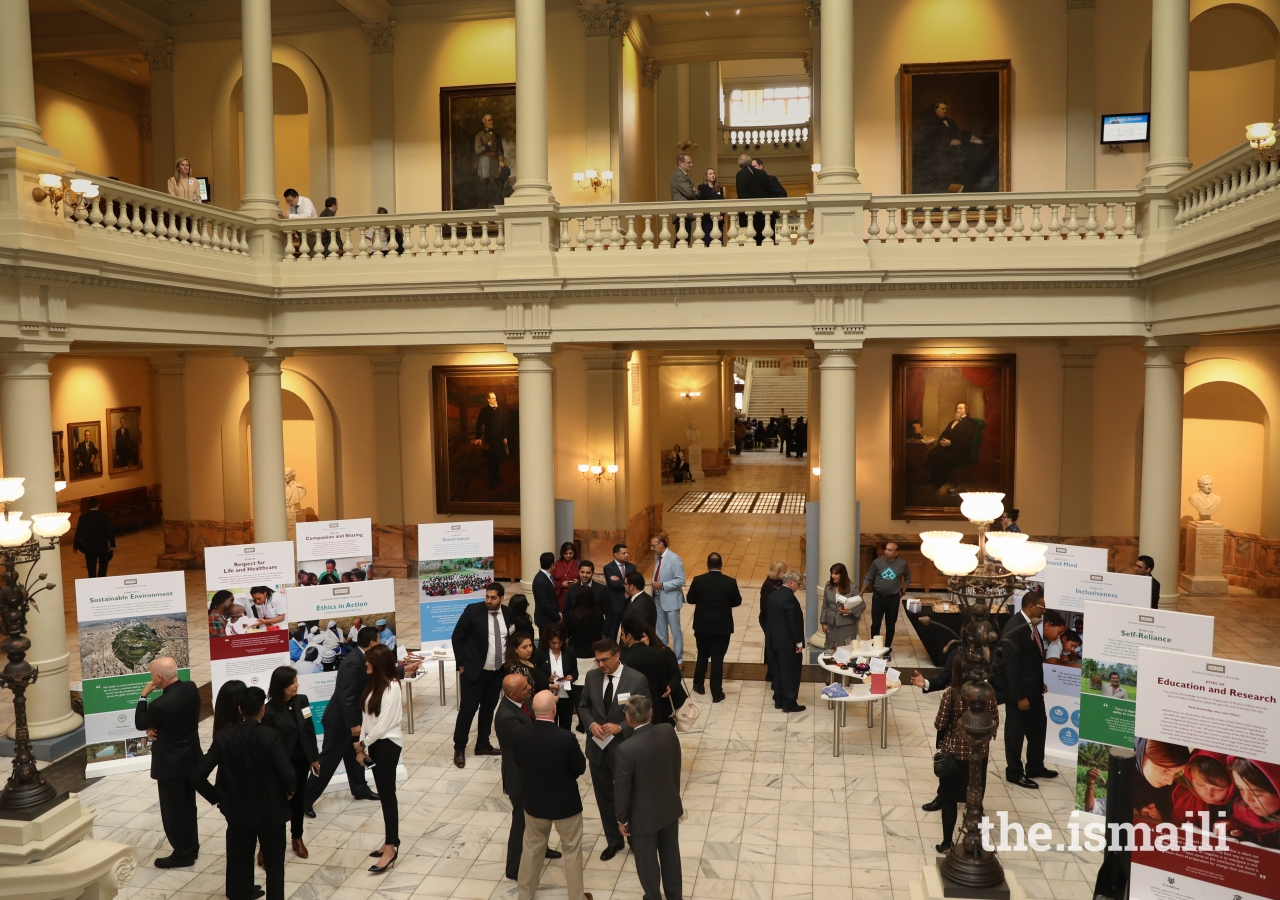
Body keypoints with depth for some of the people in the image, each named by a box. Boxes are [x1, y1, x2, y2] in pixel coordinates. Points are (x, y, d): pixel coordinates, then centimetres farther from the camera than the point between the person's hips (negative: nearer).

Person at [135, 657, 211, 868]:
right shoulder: (191, 688, -6)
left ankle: (182, 854, 19)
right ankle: (191, 848, 32)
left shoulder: (160, 704, -28)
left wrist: (144, 696, -6)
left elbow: (140, 724, -10)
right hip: (191, 757, 8)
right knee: (188, 806, 20)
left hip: (171, 763, -8)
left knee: (173, 810, 8)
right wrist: (156, 727, -4)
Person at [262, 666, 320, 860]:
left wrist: (314, 757, 7)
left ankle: (297, 838, 33)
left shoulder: (302, 700, -3)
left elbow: (310, 730, 4)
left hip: (301, 760, 5)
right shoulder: (270, 710, -18)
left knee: (298, 798, 17)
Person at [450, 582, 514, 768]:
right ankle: (459, 749, 13)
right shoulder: (473, 610, -13)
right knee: (468, 709, -1)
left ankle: (482, 745, 28)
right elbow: (457, 637, -8)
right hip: (474, 670, -4)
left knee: (488, 708, 14)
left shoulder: (508, 613, 0)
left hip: (498, 672, 4)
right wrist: (461, 665, -8)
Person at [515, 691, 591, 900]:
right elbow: (580, 768, -13)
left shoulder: (520, 735, -19)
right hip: (565, 802, -3)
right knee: (572, 850, 17)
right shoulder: (566, 738, -29)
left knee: (532, 848, 24)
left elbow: (519, 762, 1)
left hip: (533, 801, 4)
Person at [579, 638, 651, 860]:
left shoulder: (637, 679, -16)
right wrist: (591, 724, -13)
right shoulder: (592, 677, -3)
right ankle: (613, 841, 36)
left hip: (623, 749, -4)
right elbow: (583, 706, 8)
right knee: (604, 797, 17)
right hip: (597, 748, 4)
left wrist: (620, 727, -23)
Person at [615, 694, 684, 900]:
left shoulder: (627, 749, -31)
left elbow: (622, 788, -19)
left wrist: (622, 819, -3)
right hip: (670, 806, 5)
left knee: (647, 861, 18)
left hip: (644, 815, -5)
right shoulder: (668, 732, -15)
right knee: (670, 854, 25)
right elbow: (676, 767, 1)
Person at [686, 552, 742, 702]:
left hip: (702, 626, 1)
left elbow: (690, 600, 1)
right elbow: (737, 602, 0)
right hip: (722, 627, -1)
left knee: (702, 655, 20)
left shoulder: (698, 580, -11)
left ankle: (698, 685, 33)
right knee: (717, 659, 4)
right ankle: (717, 693, 9)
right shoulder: (730, 582, -12)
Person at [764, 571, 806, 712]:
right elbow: (794, 621, -19)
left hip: (773, 640, 8)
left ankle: (778, 700, 20)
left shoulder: (773, 595, 8)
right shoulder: (789, 597, -19)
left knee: (778, 671, 14)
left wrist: (770, 636, 17)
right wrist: (799, 642, -13)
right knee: (790, 672, 1)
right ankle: (789, 703, 5)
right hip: (787, 642, -8)